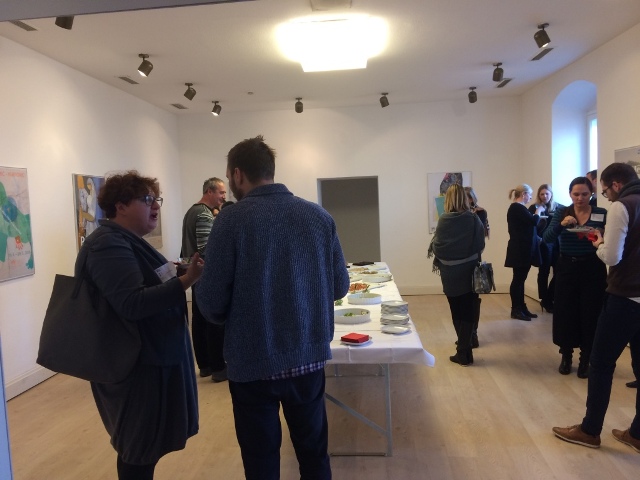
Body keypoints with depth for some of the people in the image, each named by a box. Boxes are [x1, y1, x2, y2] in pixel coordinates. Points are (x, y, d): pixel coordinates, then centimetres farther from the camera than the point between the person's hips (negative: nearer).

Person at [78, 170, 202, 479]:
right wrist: (186, 280, -34)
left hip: (151, 357, 10)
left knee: (145, 445, 21)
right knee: (141, 449, 4)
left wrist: (176, 275, 9)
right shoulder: (109, 245, -20)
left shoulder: (127, 242, 13)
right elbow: (132, 304, -31)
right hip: (136, 364, -10)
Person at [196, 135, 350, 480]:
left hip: (252, 362, -3)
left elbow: (212, 302, -13)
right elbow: (340, 286, 4)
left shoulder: (232, 218, -12)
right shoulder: (319, 215, -1)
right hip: (310, 356, 4)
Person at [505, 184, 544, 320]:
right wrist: (539, 210, -4)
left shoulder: (517, 208, 16)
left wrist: (536, 213, 9)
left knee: (520, 279, 12)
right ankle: (515, 310, 4)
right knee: (518, 279, -3)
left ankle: (521, 307, 18)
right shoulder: (517, 208, -16)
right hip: (520, 250, -10)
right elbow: (534, 221, -20)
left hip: (523, 249, 10)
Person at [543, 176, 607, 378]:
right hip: (567, 268, 1)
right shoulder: (561, 212, 2)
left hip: (593, 270, -1)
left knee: (590, 314, 2)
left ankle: (586, 358, 19)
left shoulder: (602, 214, -1)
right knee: (565, 312, 5)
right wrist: (561, 224, -26)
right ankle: (566, 355, 23)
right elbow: (547, 238, -10)